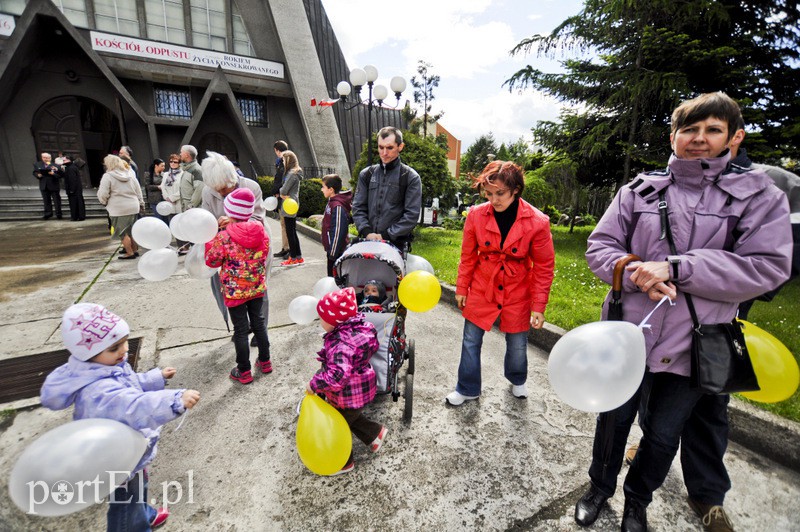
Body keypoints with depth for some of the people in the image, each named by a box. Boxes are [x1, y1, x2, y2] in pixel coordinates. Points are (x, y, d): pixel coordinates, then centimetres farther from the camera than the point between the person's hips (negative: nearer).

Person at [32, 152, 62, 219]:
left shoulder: (55, 166, -5)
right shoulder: (37, 165, 9)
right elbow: (34, 173, 10)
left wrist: (53, 174, -29)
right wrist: (38, 175, -12)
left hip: (54, 186, -4)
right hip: (44, 186, 4)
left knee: (57, 200, 4)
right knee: (46, 201, 10)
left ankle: (58, 214, 14)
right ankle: (48, 213, 19)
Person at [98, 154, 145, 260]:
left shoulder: (108, 176, -8)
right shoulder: (130, 174, 9)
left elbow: (103, 194, -10)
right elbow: (138, 191, 12)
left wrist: (104, 202, 11)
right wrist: (141, 203, 21)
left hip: (119, 209, -6)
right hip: (134, 207, 6)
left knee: (123, 232, 3)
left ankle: (130, 253, 7)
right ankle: (135, 250, 22)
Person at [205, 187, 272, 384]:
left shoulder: (224, 237, -21)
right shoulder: (260, 230, -8)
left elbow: (212, 261, -6)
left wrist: (210, 240, 6)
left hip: (234, 292, -4)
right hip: (258, 288, 4)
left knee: (241, 329, 8)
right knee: (258, 322, 20)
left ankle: (244, 372, 22)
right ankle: (265, 361, 33)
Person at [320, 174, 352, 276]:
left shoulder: (337, 206, -22)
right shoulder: (332, 202, 9)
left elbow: (338, 232, -24)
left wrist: (333, 253, -21)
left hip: (337, 250, -10)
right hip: (332, 248, 10)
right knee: (332, 276, 20)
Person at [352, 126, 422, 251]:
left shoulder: (411, 177, 2)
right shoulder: (367, 174, 13)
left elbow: (412, 215, -5)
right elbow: (358, 207, 11)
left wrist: (386, 235, -11)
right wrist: (367, 232, -6)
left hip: (396, 244, -3)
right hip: (368, 241, 3)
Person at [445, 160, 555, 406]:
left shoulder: (537, 222, -15)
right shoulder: (476, 215, -11)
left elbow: (544, 267, -7)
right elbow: (468, 257, 1)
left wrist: (538, 306, -6)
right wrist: (462, 288, 5)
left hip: (517, 294, -1)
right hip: (481, 291, 1)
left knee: (517, 345, 16)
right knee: (471, 342, 9)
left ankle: (517, 381, 49)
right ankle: (467, 389, 33)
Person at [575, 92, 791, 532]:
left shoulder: (759, 195, 0)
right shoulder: (640, 190, 2)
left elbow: (767, 267, -10)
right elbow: (600, 246, 0)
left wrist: (674, 268, -20)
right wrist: (636, 273, -19)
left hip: (692, 344, 0)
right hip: (627, 331, 1)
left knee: (663, 435, 16)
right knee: (614, 419, 16)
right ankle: (599, 488, 43)